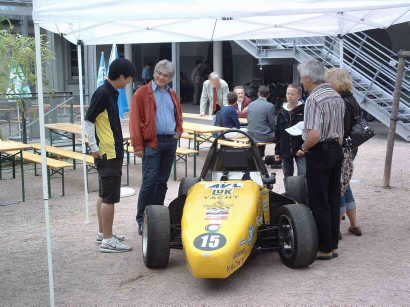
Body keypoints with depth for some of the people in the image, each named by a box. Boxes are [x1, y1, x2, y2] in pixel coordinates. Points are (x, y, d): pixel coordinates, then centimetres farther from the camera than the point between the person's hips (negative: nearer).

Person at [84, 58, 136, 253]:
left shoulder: (111, 92, 12)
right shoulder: (103, 93, -16)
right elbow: (88, 122, -18)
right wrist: (94, 148, -17)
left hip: (112, 152, 10)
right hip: (108, 153, -10)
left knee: (104, 195, 17)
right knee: (110, 197, -5)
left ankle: (103, 233, 27)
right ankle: (107, 240, 2)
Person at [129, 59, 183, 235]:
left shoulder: (173, 95, 15)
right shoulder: (142, 93, -2)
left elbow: (179, 116, 27)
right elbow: (135, 120, -7)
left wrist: (178, 132, 10)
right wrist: (138, 146, -13)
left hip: (170, 142, 6)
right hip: (152, 143, -6)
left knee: (162, 181, 10)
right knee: (149, 181, -9)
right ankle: (142, 220, 0)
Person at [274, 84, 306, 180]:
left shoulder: (304, 110, -5)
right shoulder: (282, 112, 9)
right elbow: (277, 132, 12)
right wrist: (277, 151, 11)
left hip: (300, 149, -5)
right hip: (285, 150, 5)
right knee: (287, 177, 14)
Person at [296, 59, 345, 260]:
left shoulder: (314, 99, -18)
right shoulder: (337, 96, 9)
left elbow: (314, 135, -26)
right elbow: (340, 130, 13)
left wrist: (303, 149, -9)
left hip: (318, 153, -8)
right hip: (337, 151, 9)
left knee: (319, 203, 0)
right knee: (333, 200, 14)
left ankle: (324, 249, 7)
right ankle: (333, 245, 22)